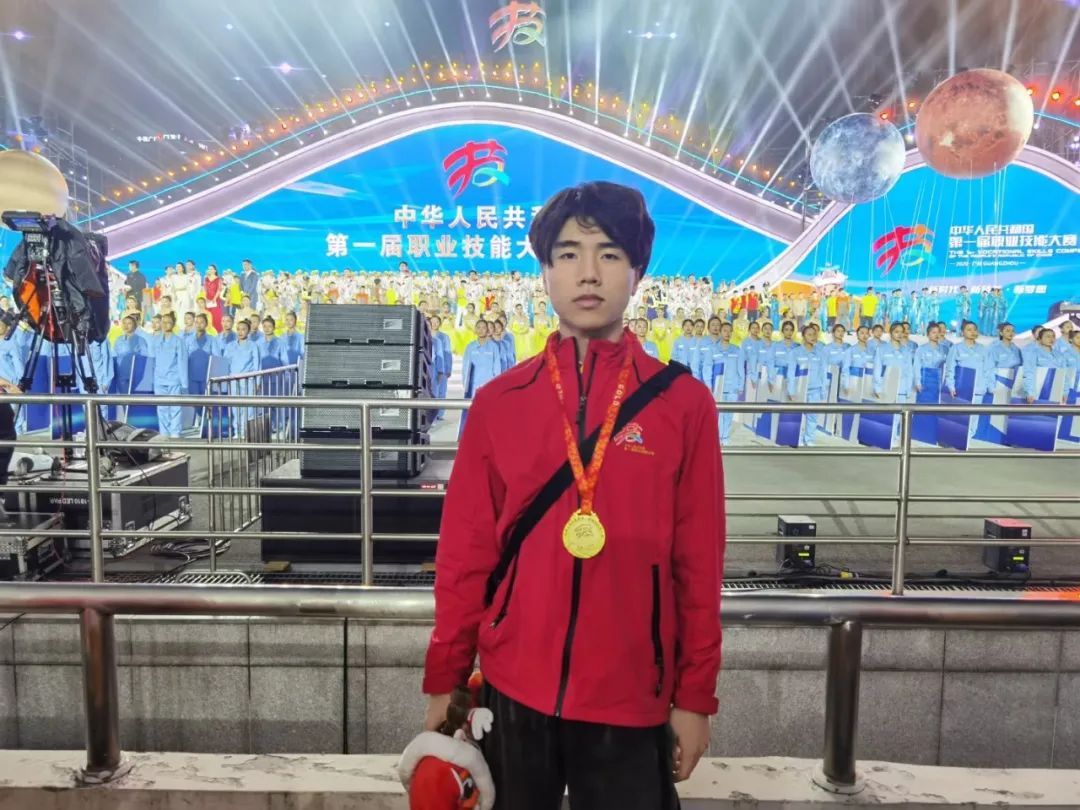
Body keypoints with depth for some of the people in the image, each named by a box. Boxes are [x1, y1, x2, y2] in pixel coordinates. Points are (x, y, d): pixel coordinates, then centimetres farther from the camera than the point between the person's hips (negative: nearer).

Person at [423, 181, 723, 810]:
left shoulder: (684, 403, -5)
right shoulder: (498, 402, -2)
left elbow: (700, 563, -3)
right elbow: (465, 552, 1)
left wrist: (695, 696, 0)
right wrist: (445, 679, 4)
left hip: (632, 697, -1)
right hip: (514, 687, 2)